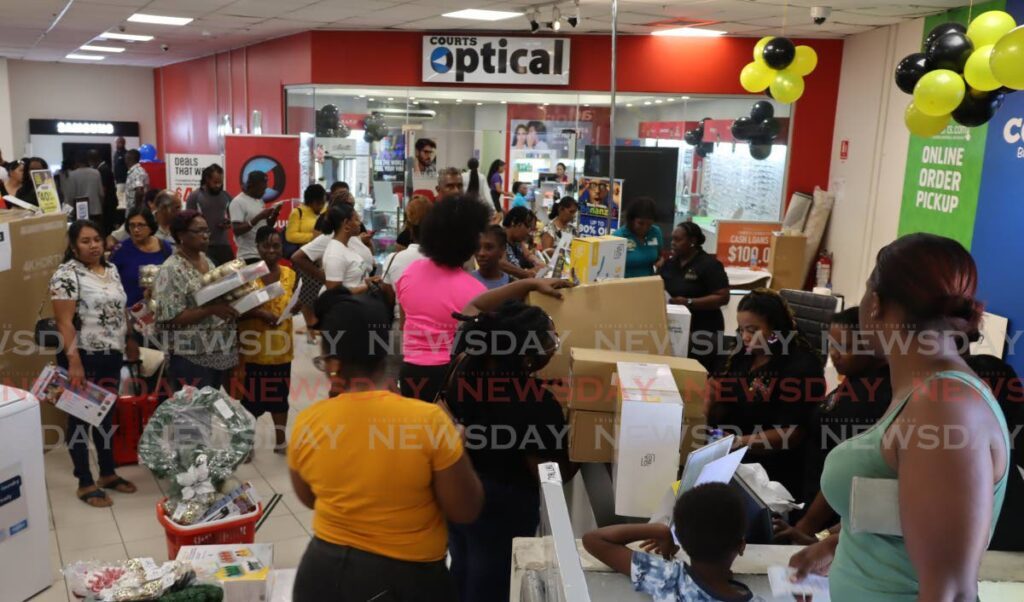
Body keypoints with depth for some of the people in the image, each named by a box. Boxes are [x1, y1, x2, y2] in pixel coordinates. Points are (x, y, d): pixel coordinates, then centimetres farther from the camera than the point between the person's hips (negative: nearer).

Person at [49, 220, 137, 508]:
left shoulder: (111, 270, 10)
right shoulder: (66, 274, -13)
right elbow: (64, 322, -18)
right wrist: (73, 362, -23)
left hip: (111, 356, 7)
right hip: (83, 357, -7)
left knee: (107, 415, 17)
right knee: (81, 418, 4)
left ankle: (108, 474, 30)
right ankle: (85, 484, 13)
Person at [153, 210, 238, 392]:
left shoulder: (206, 261, 11)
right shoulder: (171, 270, -14)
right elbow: (171, 317, -20)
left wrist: (229, 306, 2)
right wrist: (212, 309, -25)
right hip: (191, 358, -8)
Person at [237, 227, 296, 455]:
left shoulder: (290, 274, 3)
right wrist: (259, 312, -23)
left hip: (281, 347, 3)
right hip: (253, 348, -3)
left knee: (279, 393, 14)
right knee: (252, 396, 5)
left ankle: (280, 439, 29)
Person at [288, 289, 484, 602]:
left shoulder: (306, 423, -12)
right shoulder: (428, 420, -22)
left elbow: (309, 498, 7)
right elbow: (466, 511, -12)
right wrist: (453, 438, 0)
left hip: (325, 573, 2)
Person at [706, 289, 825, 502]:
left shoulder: (802, 366, -9)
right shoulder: (743, 355, 9)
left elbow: (792, 433, -14)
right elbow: (718, 418, 12)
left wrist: (740, 442, -24)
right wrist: (713, 400, -10)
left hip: (775, 471, -6)